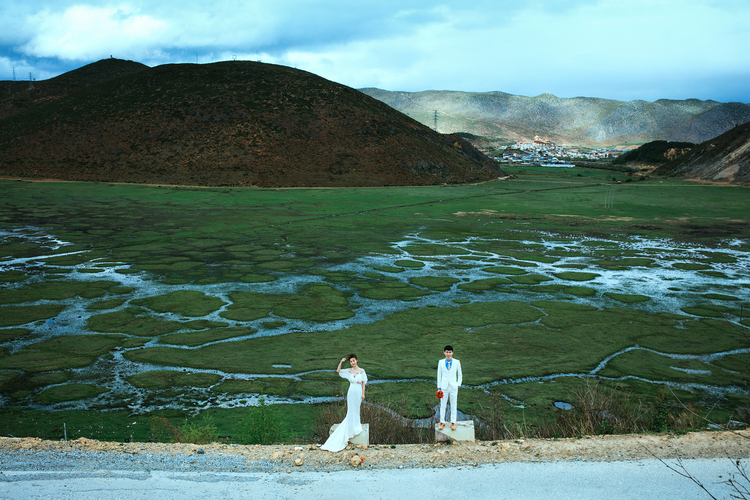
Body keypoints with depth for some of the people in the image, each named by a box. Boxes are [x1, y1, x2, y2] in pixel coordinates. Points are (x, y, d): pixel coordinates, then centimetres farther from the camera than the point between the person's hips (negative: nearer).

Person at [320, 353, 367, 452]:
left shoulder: (362, 371, -2)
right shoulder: (349, 371, 3)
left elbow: (363, 383, 0)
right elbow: (338, 370, 0)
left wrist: (363, 394, -3)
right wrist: (341, 362, -11)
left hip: (358, 392, -1)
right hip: (351, 392, 1)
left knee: (356, 409, 8)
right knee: (351, 409, 5)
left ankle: (357, 424, 21)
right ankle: (352, 426, 15)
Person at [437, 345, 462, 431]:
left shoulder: (457, 362, -5)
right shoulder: (441, 362, -2)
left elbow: (460, 374, 6)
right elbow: (439, 375, 4)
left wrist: (458, 385, 0)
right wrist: (439, 388, 4)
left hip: (453, 387, -1)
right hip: (444, 387, 1)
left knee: (454, 405, 8)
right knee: (442, 405, 8)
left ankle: (453, 422, 20)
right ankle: (442, 422, 19)